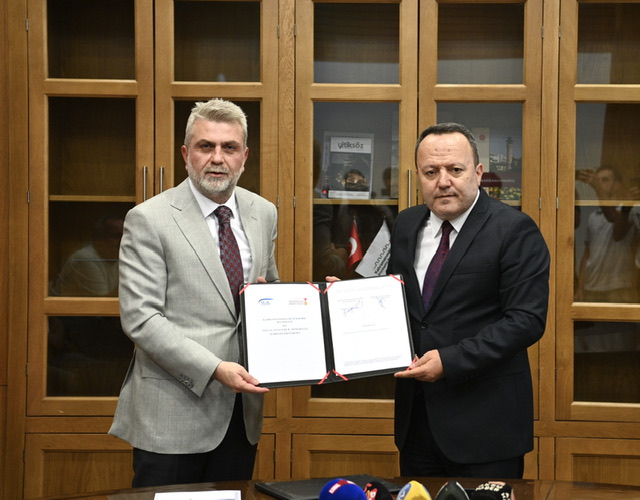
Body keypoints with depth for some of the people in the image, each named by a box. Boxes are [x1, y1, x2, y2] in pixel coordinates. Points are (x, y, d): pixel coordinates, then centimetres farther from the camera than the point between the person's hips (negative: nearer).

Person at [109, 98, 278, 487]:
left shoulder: (264, 213, 9)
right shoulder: (149, 220, -8)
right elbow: (140, 318, -14)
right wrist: (214, 369, -22)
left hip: (242, 411, 5)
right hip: (174, 412, -5)